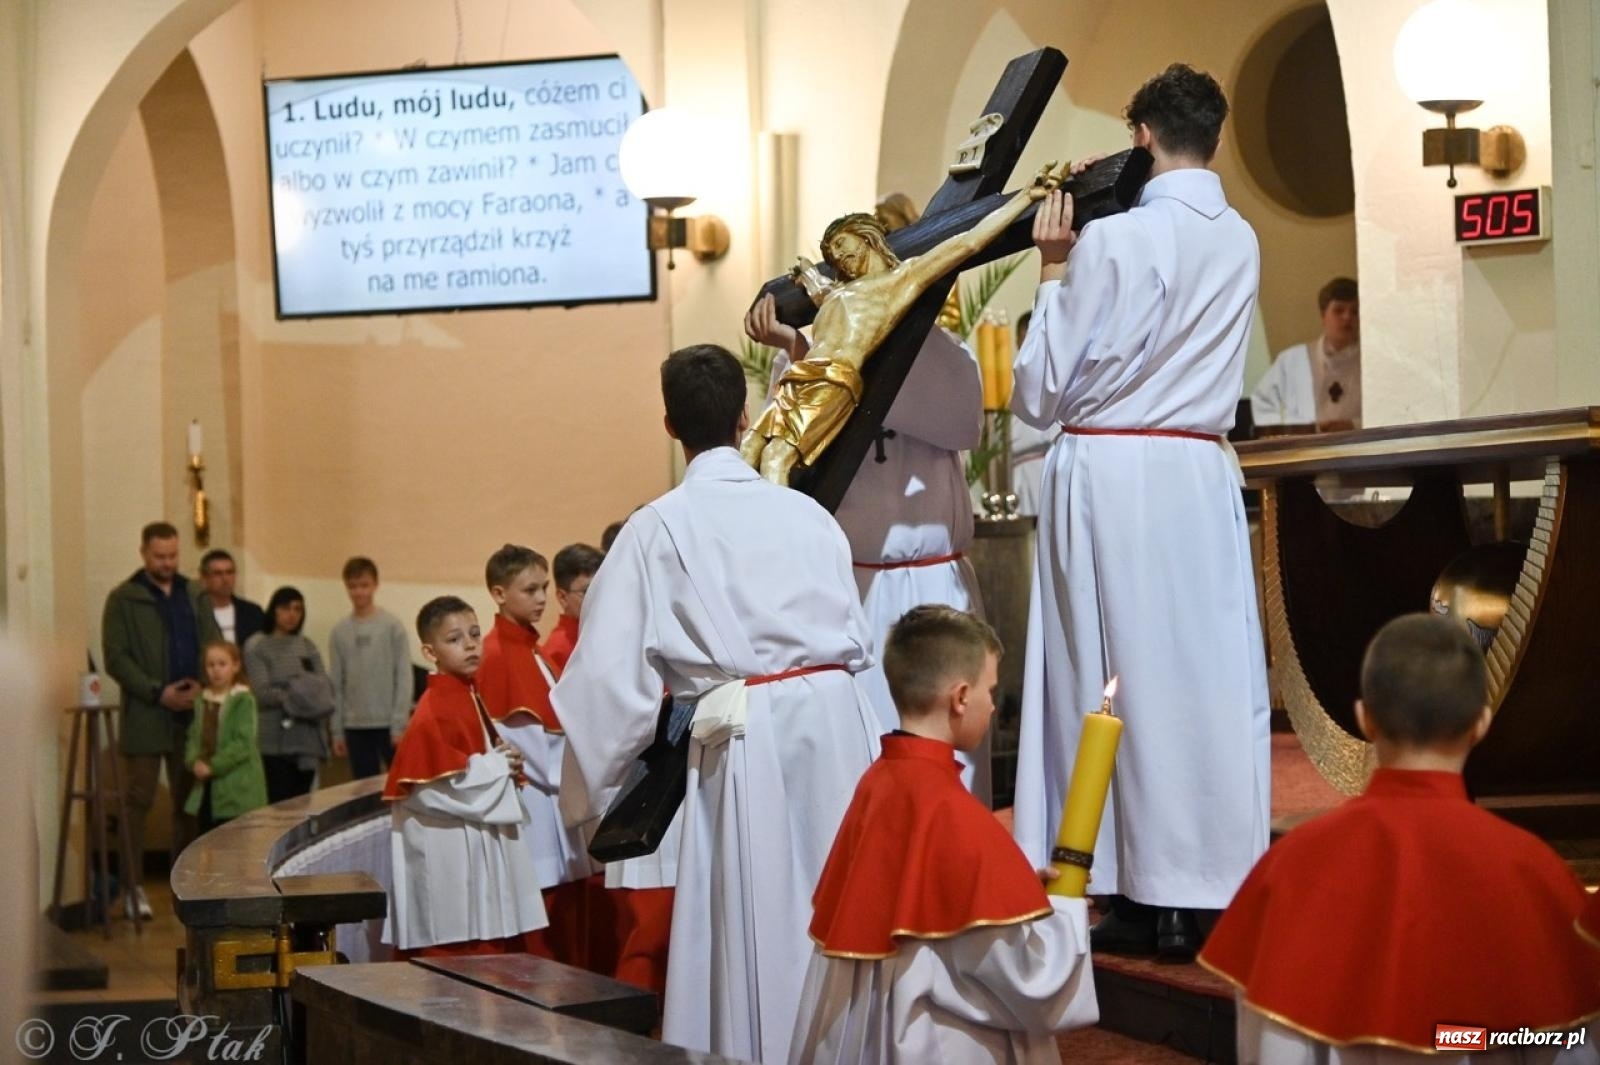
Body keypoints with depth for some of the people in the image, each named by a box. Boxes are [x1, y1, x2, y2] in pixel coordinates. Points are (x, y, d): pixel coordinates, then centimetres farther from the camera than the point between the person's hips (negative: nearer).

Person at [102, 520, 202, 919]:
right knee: (139, 801, -4)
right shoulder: (123, 599, 0)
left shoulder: (193, 596, 14)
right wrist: (158, 692, -13)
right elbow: (116, 658, -6)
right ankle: (133, 886, -2)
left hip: (191, 713, 4)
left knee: (188, 801, 7)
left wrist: (202, 683, -5)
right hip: (145, 717, -4)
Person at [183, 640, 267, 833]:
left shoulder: (243, 700, -9)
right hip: (206, 788, 7)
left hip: (237, 791, -7)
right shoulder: (202, 701, 13)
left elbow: (243, 743, -15)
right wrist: (195, 762, -9)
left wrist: (213, 766, -17)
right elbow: (194, 737, 11)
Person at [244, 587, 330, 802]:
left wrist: (313, 696, -15)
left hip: (307, 741, 4)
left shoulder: (308, 647, 14)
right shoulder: (257, 647, 0)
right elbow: (262, 694, -9)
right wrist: (294, 697, -12)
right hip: (274, 743, -4)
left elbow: (326, 687, 5)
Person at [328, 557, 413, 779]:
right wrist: (337, 730, 5)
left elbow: (404, 678, -5)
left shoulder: (393, 626, -4)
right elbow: (336, 684, 7)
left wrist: (399, 724, -10)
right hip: (355, 726, 3)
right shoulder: (340, 631, 6)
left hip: (388, 724, -3)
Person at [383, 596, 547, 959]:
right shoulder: (435, 710, -14)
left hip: (484, 850, 10)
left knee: (493, 951, 9)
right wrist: (496, 767, -13)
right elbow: (426, 784, -22)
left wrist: (505, 766, 5)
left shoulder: (471, 698, 15)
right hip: (449, 856, -10)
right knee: (455, 958, -9)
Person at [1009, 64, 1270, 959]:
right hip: (1200, 475, 4)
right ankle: (1208, 895, 6)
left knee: (1122, 675, 2)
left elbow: (1043, 391, -5)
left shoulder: (1114, 241, -11)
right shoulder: (1241, 243, 6)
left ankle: (1145, 899, 5)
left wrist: (1053, 270, 3)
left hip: (1107, 476, -4)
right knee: (1209, 677, 6)